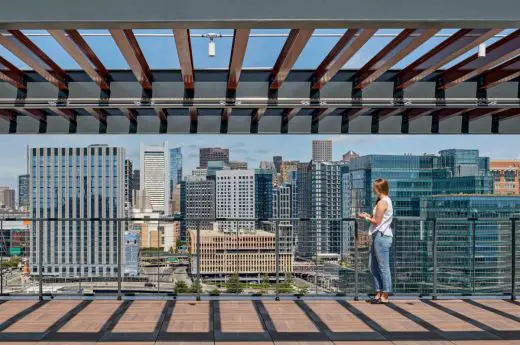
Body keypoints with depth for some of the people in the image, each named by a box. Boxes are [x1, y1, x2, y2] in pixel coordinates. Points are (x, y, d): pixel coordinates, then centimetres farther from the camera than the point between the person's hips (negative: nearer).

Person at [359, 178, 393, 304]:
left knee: (383, 267, -5)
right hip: (378, 237, 10)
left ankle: (385, 296, 0)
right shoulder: (386, 201, 18)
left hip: (381, 237, -10)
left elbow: (377, 221, -15)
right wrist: (368, 216, 11)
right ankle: (378, 293, 18)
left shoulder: (382, 202, -12)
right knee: (373, 266, 13)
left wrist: (366, 218, -1)